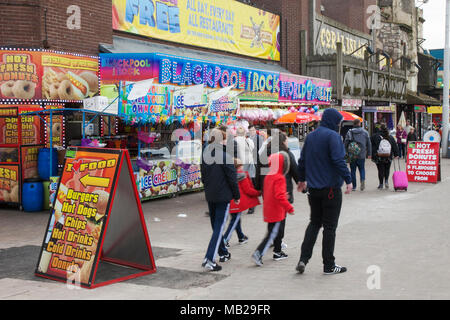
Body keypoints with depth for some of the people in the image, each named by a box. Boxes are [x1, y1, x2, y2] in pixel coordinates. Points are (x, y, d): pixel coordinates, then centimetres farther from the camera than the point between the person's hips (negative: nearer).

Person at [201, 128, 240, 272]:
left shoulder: (205, 155, 4)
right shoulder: (226, 156, -16)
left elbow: (203, 177, 11)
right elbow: (232, 178, -12)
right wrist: (237, 196, -1)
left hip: (210, 196, 7)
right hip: (223, 196, -7)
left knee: (215, 226, 19)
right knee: (219, 227, -4)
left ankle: (223, 253, 34)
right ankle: (209, 259, -12)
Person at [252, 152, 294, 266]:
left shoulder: (268, 177, 8)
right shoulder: (280, 178, -19)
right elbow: (279, 196, -28)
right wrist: (289, 207, -23)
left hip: (269, 212, 9)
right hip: (277, 213, -9)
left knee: (278, 232, 22)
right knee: (272, 234, -5)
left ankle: (277, 252, 32)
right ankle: (258, 253, -11)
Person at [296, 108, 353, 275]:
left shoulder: (310, 136, 12)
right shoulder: (332, 136, -11)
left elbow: (302, 160, 18)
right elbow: (339, 160, -21)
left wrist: (302, 179, 29)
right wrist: (348, 180, -19)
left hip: (313, 188, 7)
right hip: (331, 188, -7)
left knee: (314, 223, 16)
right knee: (330, 226, 1)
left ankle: (303, 258, 5)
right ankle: (329, 266, 9)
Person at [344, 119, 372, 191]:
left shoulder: (349, 132, -3)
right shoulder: (365, 132, 3)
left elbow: (345, 144, -4)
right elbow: (369, 144, 6)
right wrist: (369, 153, 13)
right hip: (362, 155, 1)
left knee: (353, 170, 7)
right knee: (362, 169, 13)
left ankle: (354, 186, 8)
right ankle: (363, 180, -15)